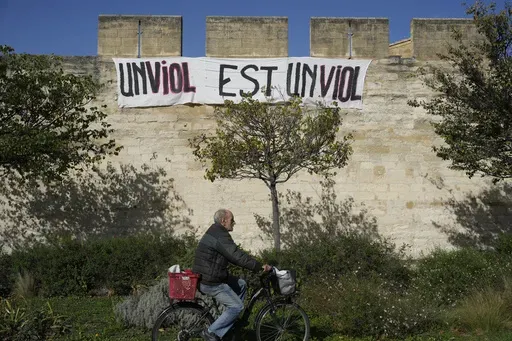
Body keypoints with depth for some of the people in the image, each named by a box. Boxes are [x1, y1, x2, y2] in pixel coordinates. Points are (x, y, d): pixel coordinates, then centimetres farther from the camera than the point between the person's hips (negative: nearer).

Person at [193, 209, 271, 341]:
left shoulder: (215, 232, 14)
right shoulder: (220, 236, -20)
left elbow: (233, 256, 19)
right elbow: (238, 256, -25)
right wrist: (260, 266, -19)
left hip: (209, 276, 10)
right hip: (210, 283, -10)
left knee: (241, 285, 18)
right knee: (237, 306, -7)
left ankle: (231, 320, 23)